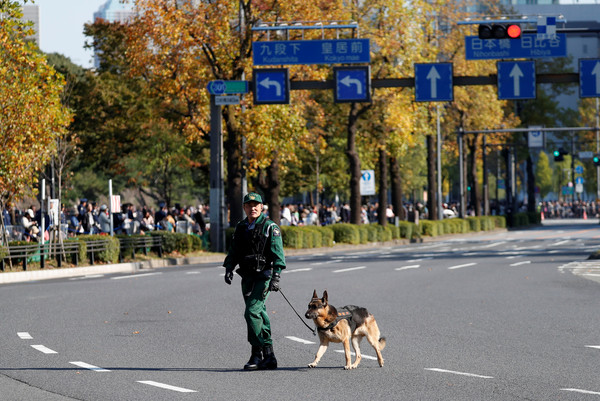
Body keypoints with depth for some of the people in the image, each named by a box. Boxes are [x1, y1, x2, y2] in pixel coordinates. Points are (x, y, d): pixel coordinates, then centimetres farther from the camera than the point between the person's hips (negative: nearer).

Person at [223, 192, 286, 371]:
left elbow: (277, 254, -10)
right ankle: (269, 357, 13)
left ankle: (257, 354, -11)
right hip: (247, 276, 6)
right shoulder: (241, 228, 14)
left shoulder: (270, 228, -5)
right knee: (259, 314, 8)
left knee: (252, 312, -17)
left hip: (264, 275, -6)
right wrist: (228, 269, 2)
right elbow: (234, 251, 18)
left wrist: (276, 277, -20)